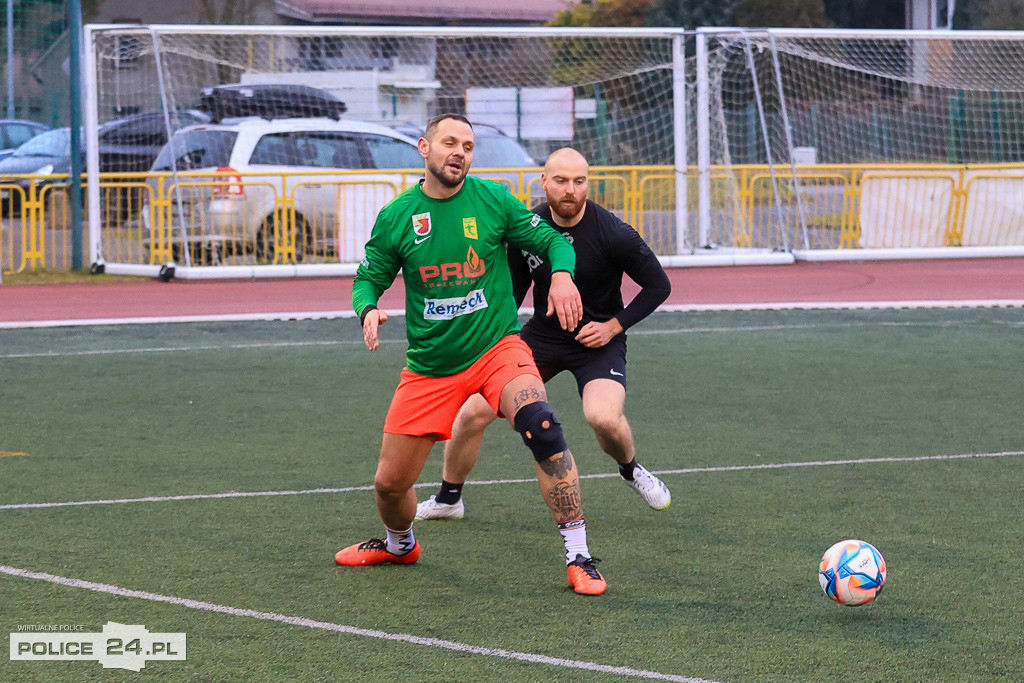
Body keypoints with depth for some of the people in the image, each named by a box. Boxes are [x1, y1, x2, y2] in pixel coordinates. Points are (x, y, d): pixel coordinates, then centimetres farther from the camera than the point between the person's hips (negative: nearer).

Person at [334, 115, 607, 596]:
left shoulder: (493, 200, -3)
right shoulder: (396, 217, -1)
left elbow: (553, 240, 3)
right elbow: (368, 278, 9)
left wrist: (562, 275, -18)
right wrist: (368, 310, -14)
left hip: (497, 347, -2)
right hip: (428, 368, 2)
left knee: (541, 426, -31)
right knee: (390, 482, 5)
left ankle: (579, 558, -24)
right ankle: (399, 545, 43)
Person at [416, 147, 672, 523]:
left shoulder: (613, 234, -19)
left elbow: (658, 286, -8)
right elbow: (511, 294, 7)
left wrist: (614, 325, -14)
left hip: (598, 339, -3)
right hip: (542, 334, 3)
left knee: (604, 418, -30)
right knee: (473, 413, -6)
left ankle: (632, 470, 6)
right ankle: (447, 499, 18)